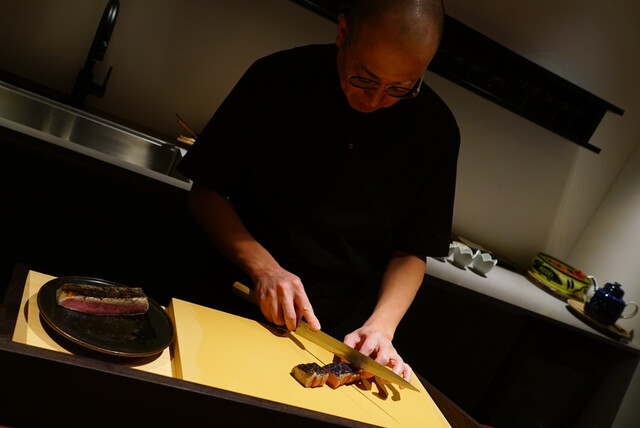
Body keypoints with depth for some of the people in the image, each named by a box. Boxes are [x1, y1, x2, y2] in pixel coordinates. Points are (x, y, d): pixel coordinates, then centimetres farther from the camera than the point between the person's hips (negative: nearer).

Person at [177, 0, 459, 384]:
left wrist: (381, 326, -16)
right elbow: (207, 191, -4)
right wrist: (262, 267, -18)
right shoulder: (276, 78, -10)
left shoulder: (436, 130, -6)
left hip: (343, 335, 2)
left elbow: (412, 252, 0)